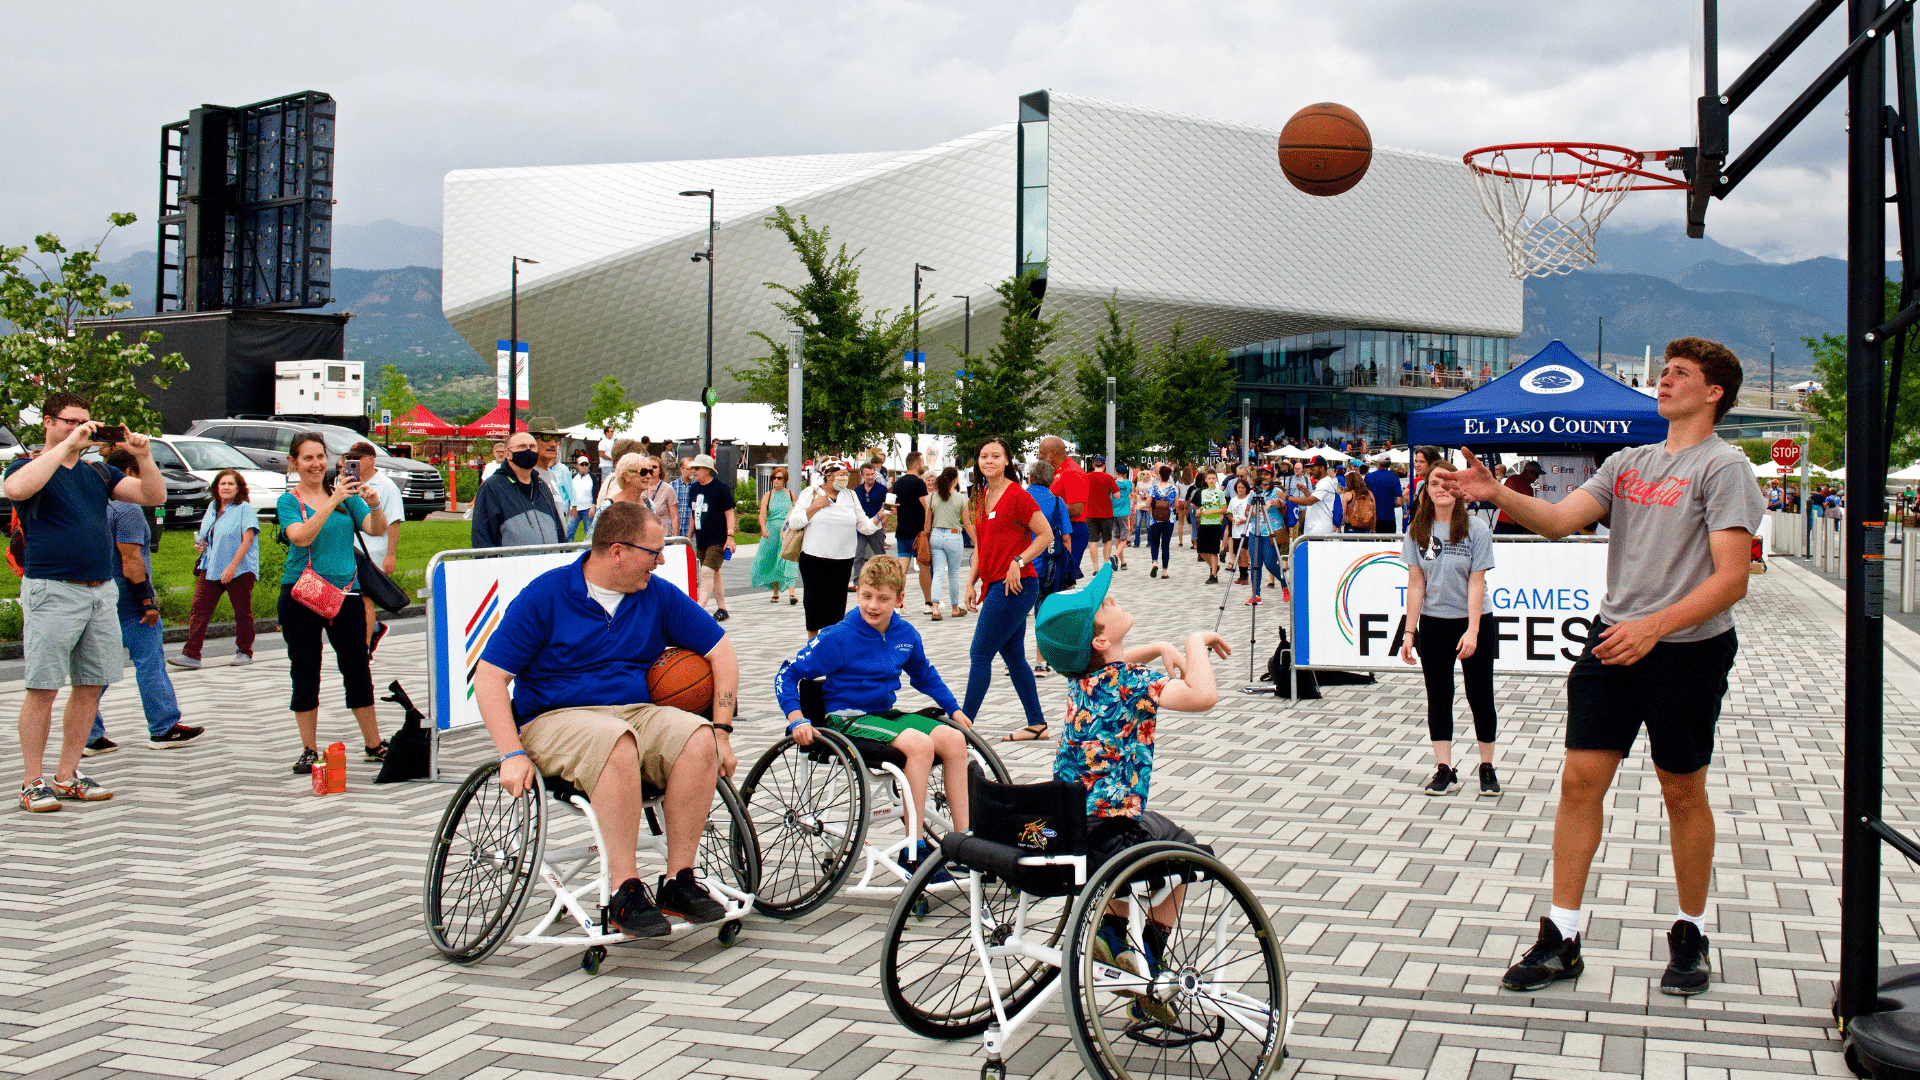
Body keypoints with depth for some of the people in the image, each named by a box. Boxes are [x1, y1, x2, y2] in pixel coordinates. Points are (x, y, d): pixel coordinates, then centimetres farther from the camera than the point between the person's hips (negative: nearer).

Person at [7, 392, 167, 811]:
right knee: (42, 689, -4)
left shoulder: (99, 473, 16)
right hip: (53, 592, -6)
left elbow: (154, 496, 11)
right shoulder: (28, 466, 0)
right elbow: (17, 489, -24)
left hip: (102, 591, 6)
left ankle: (67, 775, 16)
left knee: (90, 686, 7)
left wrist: (143, 457, -6)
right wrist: (67, 445, -23)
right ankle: (33, 782, 2)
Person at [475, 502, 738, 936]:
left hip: (638, 712, 4)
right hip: (557, 718, -4)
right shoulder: (544, 596, -4)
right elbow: (489, 677, -7)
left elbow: (721, 652, 13)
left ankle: (678, 882, -19)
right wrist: (513, 754, -19)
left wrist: (721, 732, 2)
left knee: (698, 739, -28)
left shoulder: (658, 597, 8)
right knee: (617, 741, -39)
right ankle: (625, 893, -32)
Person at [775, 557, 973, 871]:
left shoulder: (906, 634, 5)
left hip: (886, 713, 6)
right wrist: (797, 719, -23)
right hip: (847, 719, -6)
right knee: (920, 744, -30)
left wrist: (953, 708, 21)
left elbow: (925, 676, 26)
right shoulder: (838, 637, -13)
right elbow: (786, 675, -10)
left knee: (954, 739, -16)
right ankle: (914, 851, -26)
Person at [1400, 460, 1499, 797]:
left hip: (1472, 621, -3)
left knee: (1480, 696, 1)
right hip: (1433, 623, 3)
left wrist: (1472, 631, -15)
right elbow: (1416, 584, 2)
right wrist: (1410, 631, -1)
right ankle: (1444, 772, 8)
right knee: (1438, 697, 4)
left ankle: (1487, 767, 15)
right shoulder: (1417, 531, 1)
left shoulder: (1476, 529, -7)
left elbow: (1476, 583, -9)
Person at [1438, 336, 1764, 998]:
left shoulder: (1723, 467, -8)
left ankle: (1690, 934, 25)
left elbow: (1730, 579, -16)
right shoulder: (1628, 463, 12)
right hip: (1612, 640, 5)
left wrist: (1654, 627, -28)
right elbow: (1559, 519, 3)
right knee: (1581, 779, 1)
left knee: (1683, 792, 7)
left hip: (1688, 649, -5)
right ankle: (1561, 937, 7)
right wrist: (1497, 494, -14)